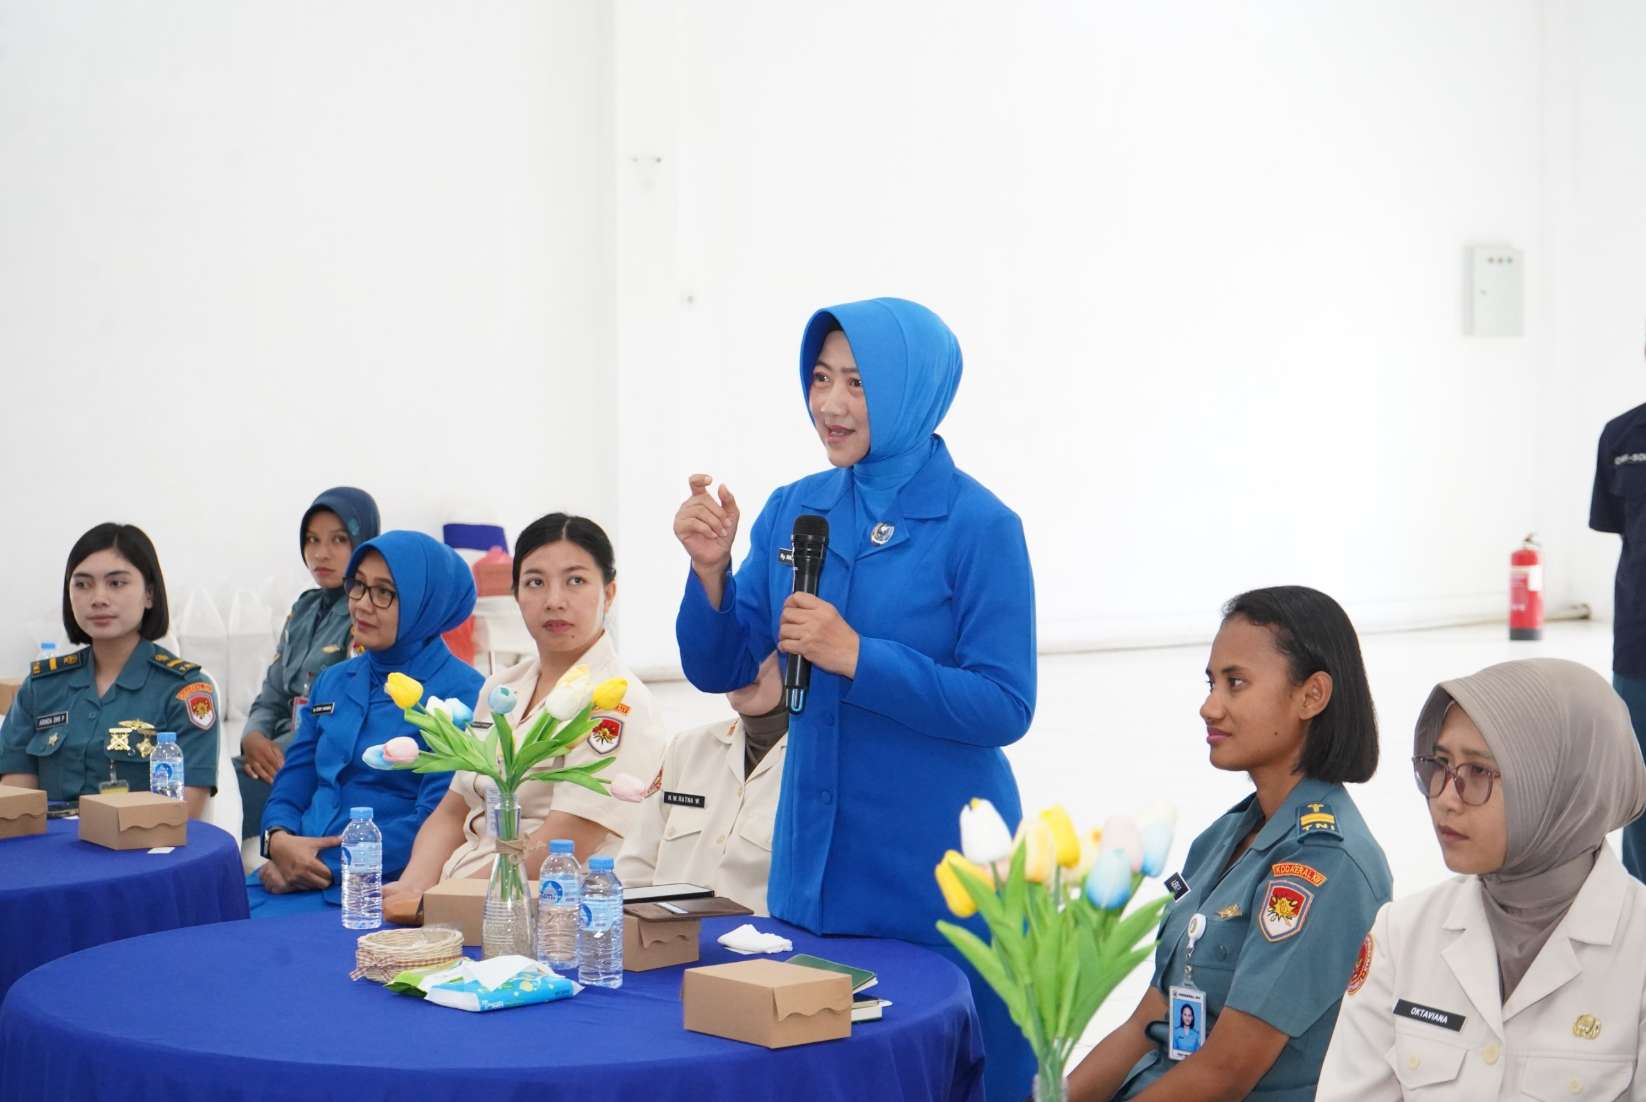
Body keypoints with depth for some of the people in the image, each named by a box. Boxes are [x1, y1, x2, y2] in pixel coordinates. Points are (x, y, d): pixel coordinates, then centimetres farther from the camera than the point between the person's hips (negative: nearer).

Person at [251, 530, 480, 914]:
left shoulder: (461, 694, -4)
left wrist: (329, 866, -14)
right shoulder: (334, 682, 19)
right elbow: (293, 781, 17)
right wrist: (278, 840, -7)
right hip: (294, 868, 6)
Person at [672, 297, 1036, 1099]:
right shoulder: (792, 510, 4)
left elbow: (1004, 707, -16)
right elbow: (719, 669, 6)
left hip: (941, 861, -5)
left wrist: (856, 657, -24)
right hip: (815, 855, 5)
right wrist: (710, 568, -12)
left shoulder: (978, 526, -12)